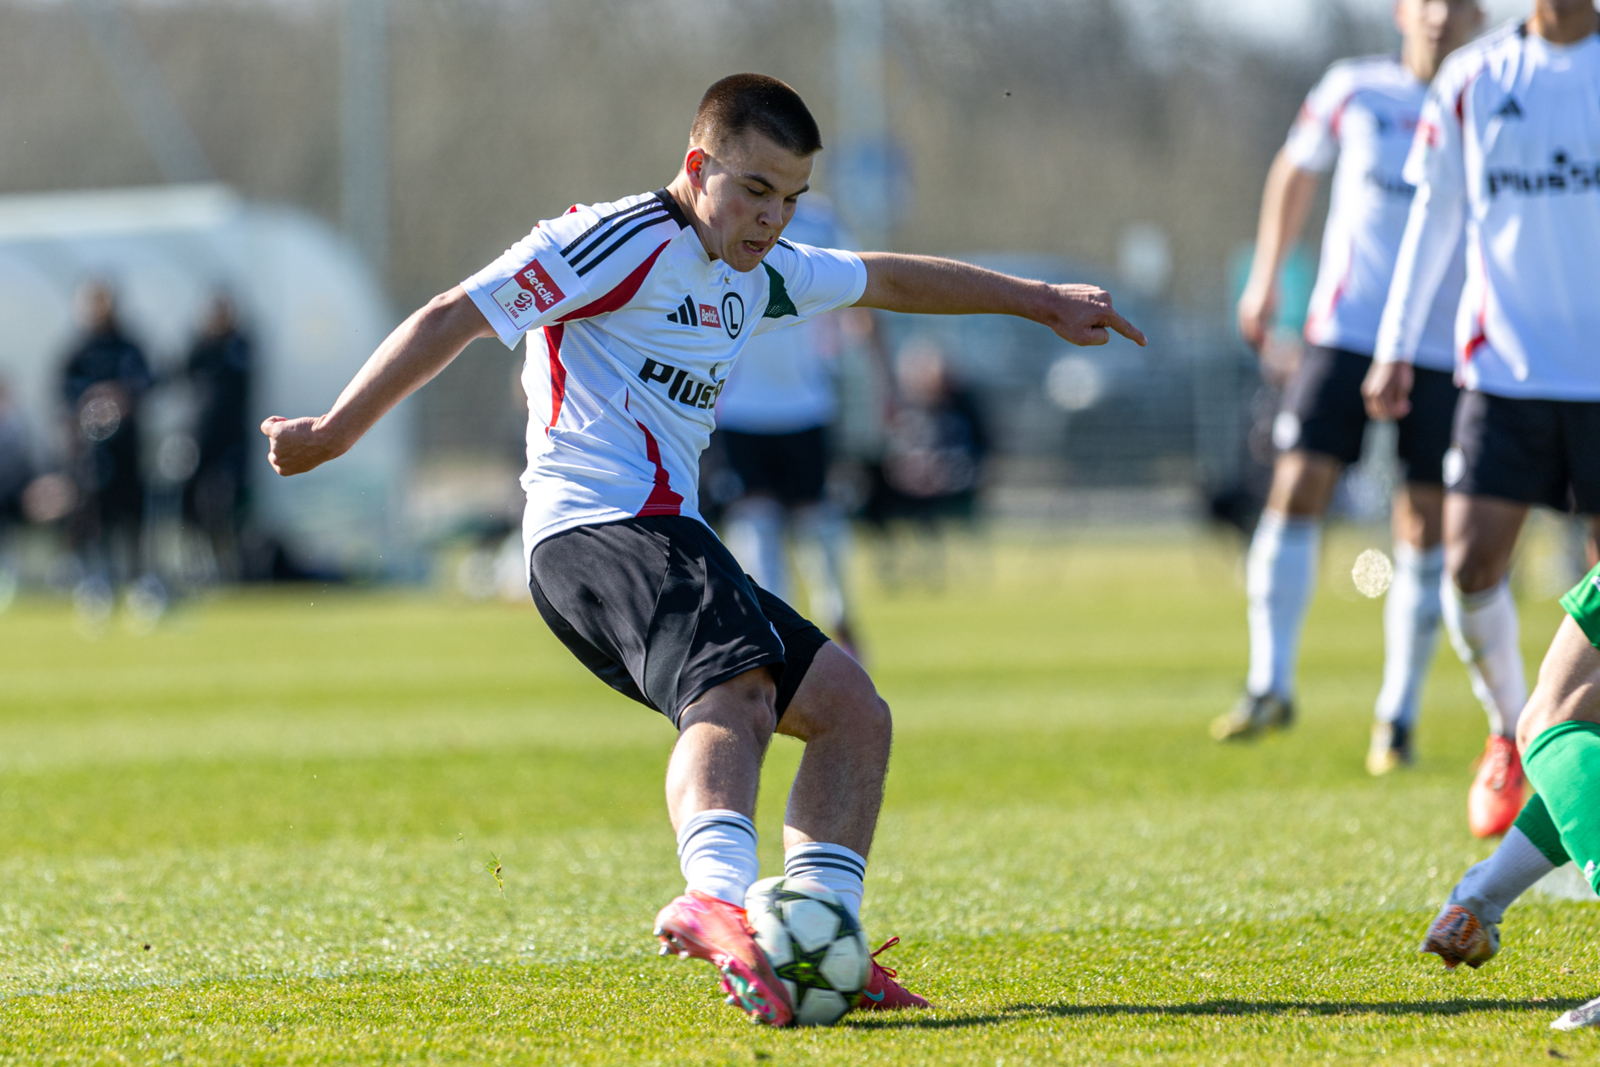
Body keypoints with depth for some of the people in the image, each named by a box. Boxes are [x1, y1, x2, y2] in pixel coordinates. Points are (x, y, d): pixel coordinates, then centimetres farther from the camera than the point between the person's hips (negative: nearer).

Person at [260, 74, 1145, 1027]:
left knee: (852, 711, 8)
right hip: (601, 526, -10)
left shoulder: (758, 274, 22)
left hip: (667, 537, 10)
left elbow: (891, 280, 38)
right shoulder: (625, 243, -6)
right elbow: (456, 317, -8)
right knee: (736, 693, -34)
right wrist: (334, 435, -10)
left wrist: (1041, 302, 45)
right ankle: (719, 901, -61)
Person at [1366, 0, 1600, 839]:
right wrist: (1396, 347, 12)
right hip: (1503, 367, 1)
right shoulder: (1471, 80, 6)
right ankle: (1511, 734, 16)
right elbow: (1436, 213, 14)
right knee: (1470, 562, -8)